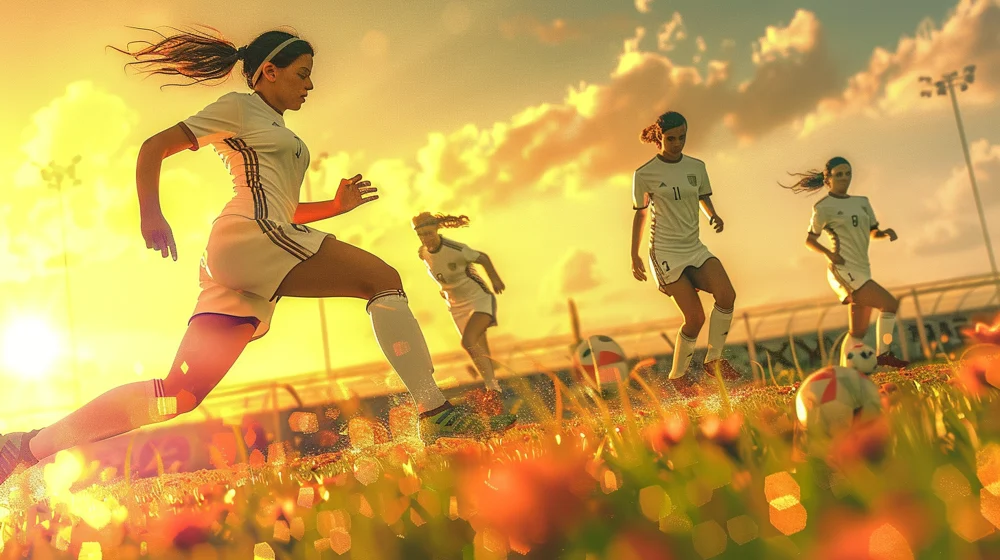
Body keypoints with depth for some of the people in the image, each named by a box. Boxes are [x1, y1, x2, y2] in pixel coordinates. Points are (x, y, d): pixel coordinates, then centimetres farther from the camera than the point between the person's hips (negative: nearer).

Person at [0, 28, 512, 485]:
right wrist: (151, 214, -13)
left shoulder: (278, 131, 34)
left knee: (176, 396, -2)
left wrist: (335, 205, 21)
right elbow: (153, 148, 2)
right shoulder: (239, 108, 9)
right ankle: (436, 415, -24)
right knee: (384, 279, -14)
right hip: (249, 234, -9)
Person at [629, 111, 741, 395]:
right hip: (665, 251, -5)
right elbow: (640, 213, 6)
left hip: (695, 247, 5)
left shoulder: (697, 167, 7)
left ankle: (714, 359, -1)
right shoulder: (644, 174, -4)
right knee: (695, 317, -12)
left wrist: (714, 216, -2)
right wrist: (634, 255, 6)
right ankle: (678, 376, 10)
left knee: (727, 294, -20)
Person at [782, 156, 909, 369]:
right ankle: (883, 354, -10)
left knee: (858, 331, 6)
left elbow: (873, 233, 20)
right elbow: (810, 240, 0)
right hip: (844, 271, -7)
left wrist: (886, 233, -2)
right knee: (890, 304, -18)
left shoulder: (862, 202, 18)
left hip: (861, 272, 7)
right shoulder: (824, 206, -1)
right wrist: (829, 253, -18)